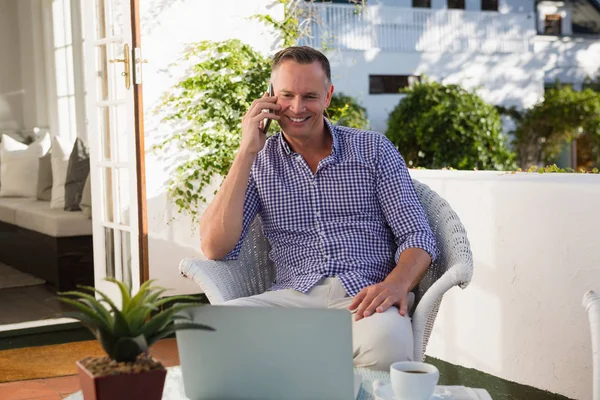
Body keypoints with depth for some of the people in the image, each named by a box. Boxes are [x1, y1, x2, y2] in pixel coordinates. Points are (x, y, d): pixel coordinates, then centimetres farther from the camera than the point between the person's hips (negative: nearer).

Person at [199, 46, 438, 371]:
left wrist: (396, 284, -19)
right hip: (293, 296, 1)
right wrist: (246, 152, -2)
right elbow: (215, 248, 0)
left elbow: (417, 235, 5)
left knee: (385, 338, -37)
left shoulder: (374, 149, 11)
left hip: (363, 296, 0)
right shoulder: (257, 162, 13)